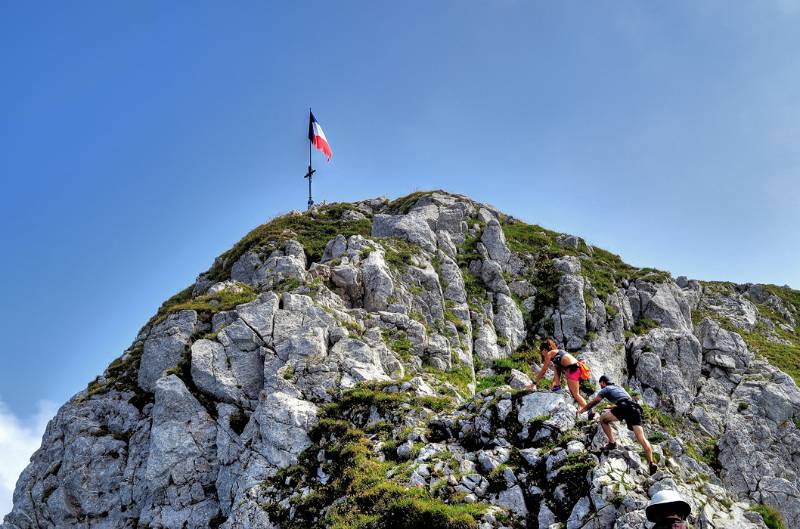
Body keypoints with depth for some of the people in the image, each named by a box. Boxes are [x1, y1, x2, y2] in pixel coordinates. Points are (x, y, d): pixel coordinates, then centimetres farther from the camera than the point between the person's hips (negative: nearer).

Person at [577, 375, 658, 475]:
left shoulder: (605, 389, 19)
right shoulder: (619, 388, 37)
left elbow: (593, 403, 26)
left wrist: (581, 410, 41)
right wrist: (610, 410, 72)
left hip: (624, 407, -6)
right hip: (636, 408, 6)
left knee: (603, 419, 13)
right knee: (642, 438, -4)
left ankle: (612, 443, 5)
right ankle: (651, 462, -18)